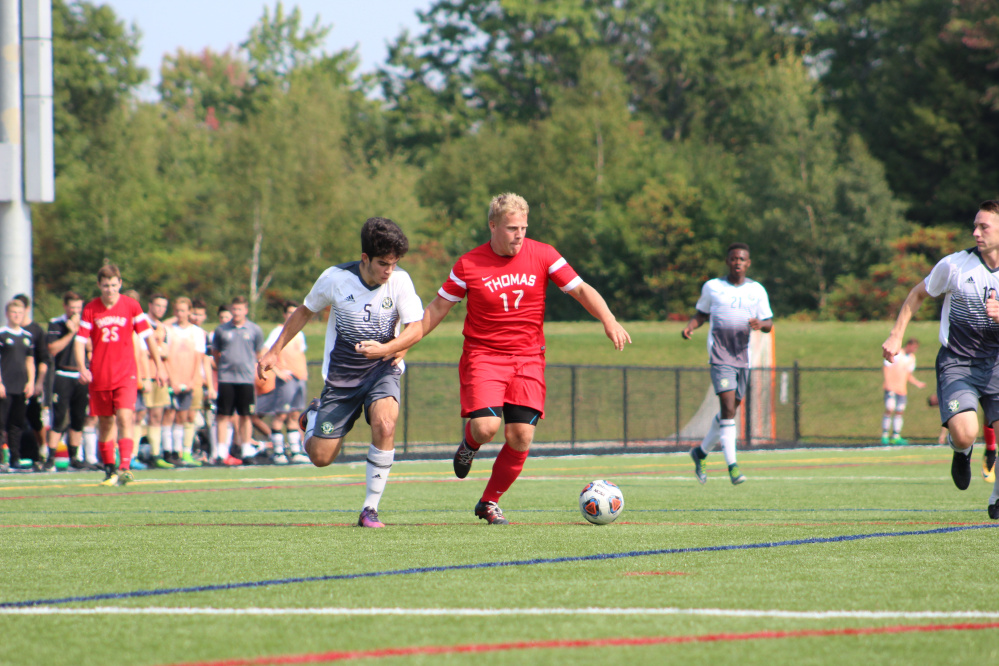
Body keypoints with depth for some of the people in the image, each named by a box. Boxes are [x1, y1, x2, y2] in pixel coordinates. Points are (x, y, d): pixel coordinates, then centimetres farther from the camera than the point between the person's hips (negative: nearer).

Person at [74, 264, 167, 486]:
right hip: (99, 376, 2)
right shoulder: (91, 309, 1)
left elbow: (148, 336, 6)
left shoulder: (131, 306, 0)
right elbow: (80, 340, -1)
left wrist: (159, 366, 4)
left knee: (124, 418, -17)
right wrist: (82, 368, -16)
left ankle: (125, 468, -22)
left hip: (125, 374, -2)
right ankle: (109, 469, 21)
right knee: (105, 423, 8)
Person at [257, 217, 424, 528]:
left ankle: (370, 509, -18)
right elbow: (305, 311, 6)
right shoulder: (335, 278, -12)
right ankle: (315, 415, 36)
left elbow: (416, 328, -11)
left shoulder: (400, 281, -12)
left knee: (384, 424, -32)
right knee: (320, 457, -1)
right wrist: (275, 350, 7)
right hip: (341, 377, 1)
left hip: (381, 369, 0)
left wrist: (385, 349, -29)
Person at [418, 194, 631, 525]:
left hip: (528, 358, 2)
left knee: (521, 437, -7)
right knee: (486, 426, -21)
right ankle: (469, 444, 19)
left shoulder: (542, 256, -1)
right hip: (482, 356, -2)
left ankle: (489, 502, 14)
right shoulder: (469, 265, -4)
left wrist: (609, 321, -17)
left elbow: (581, 289, -1)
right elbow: (438, 307, 5)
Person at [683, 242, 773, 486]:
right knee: (728, 405, -18)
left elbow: (769, 324, 10)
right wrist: (690, 326, -4)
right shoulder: (712, 287, 5)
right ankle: (732, 465, -21)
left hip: (742, 356, 4)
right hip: (719, 355, -4)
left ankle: (701, 452, 31)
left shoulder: (757, 290, 9)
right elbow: (701, 313, 17)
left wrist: (761, 324, -14)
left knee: (731, 409, 11)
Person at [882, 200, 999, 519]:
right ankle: (961, 451, 17)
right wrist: (896, 336, 4)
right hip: (956, 362, -2)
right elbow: (918, 294, 9)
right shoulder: (954, 265, -8)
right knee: (964, 432, -24)